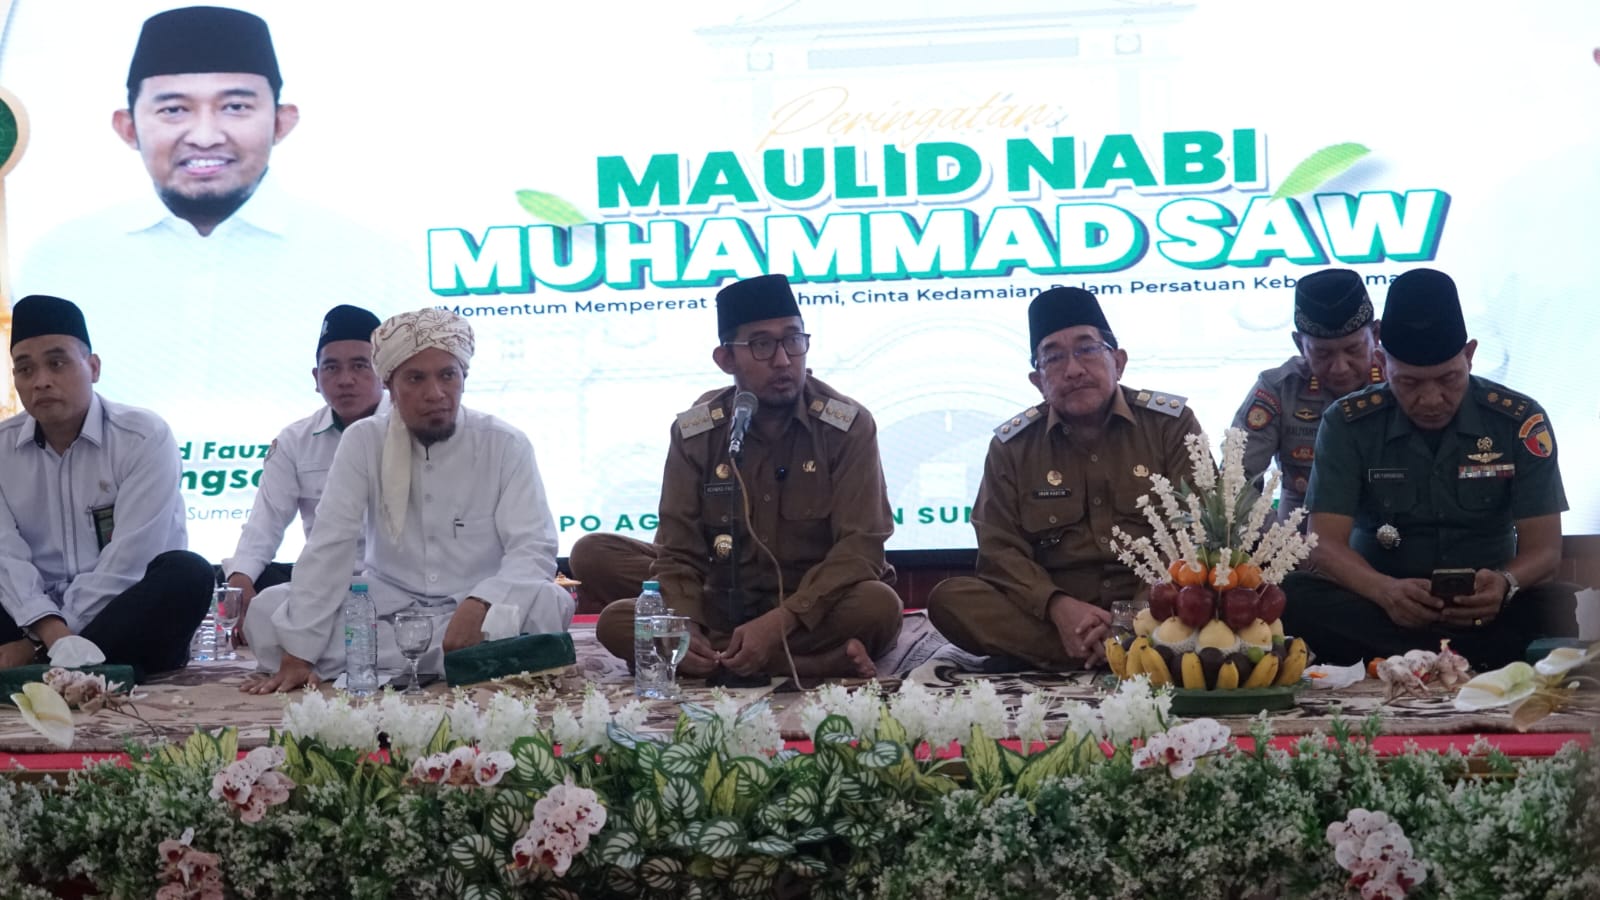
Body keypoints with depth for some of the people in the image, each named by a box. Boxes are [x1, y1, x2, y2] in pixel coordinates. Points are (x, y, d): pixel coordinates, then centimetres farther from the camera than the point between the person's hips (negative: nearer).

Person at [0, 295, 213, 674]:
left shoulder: (145, 437, -8)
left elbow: (127, 560, -16)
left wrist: (38, 645, -20)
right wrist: (50, 631, -27)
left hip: (125, 628, -2)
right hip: (37, 621, 3)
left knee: (186, 574, -32)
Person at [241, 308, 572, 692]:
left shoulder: (506, 445, -8)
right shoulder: (363, 441, -4)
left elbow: (534, 549, -15)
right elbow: (330, 545, -11)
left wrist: (479, 606, -35)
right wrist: (297, 655, -21)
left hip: (476, 612, -2)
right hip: (387, 610, 2)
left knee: (547, 603, -32)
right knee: (267, 610, -20)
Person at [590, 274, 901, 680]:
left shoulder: (848, 426, -9)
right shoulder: (694, 432, -2)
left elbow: (860, 547, -17)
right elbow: (679, 551, -4)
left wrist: (779, 622, -29)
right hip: (722, 610, 4)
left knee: (878, 606, -34)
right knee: (616, 624, -23)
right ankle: (823, 664, -27)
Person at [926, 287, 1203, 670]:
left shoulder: (1171, 422, 3)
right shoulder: (1012, 444, 6)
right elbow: (1001, 548, -1)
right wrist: (1057, 606, -23)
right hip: (1053, 613, 2)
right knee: (950, 599, -25)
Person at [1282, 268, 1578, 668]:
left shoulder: (1520, 421, -2)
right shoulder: (1348, 423, -3)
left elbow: (1543, 548, -4)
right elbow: (1326, 544, -10)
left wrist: (1505, 584, -29)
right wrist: (1385, 591, -33)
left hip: (1484, 611, 0)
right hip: (1377, 607, 0)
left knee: (1553, 605, -32)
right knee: (1291, 596, -30)